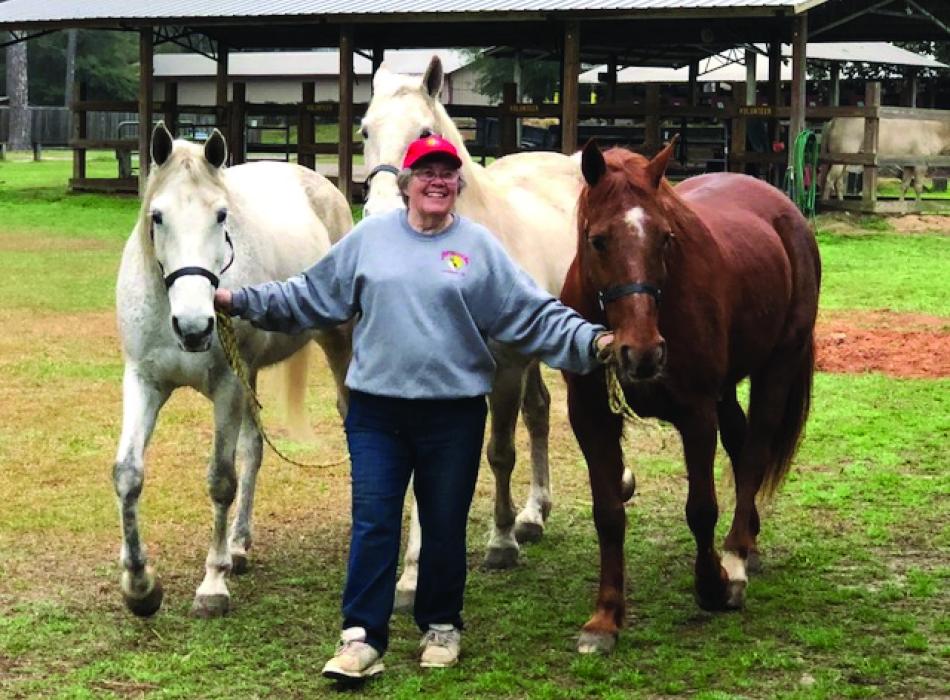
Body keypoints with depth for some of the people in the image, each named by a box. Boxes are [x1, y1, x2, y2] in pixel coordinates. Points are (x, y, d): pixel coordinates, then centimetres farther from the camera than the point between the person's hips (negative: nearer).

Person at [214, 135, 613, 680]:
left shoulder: (479, 246, 0)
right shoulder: (370, 237, 4)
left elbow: (535, 314, -2)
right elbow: (310, 296, 11)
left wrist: (592, 340, -14)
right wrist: (242, 301, 6)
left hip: (454, 414, -1)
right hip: (376, 410, 1)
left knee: (445, 527, 10)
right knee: (373, 523, -1)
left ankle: (441, 627, 27)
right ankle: (363, 636, 4)